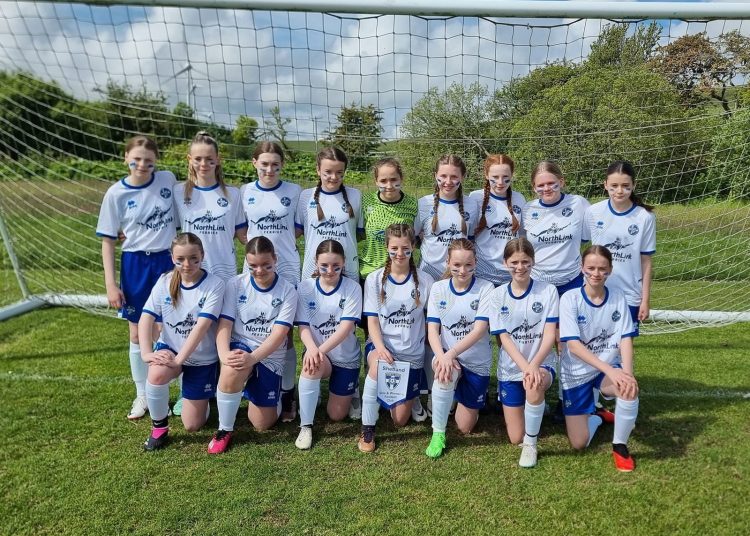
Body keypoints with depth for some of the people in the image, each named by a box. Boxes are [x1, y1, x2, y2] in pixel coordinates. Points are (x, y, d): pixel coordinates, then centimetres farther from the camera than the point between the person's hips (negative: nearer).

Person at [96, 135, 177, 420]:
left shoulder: (168, 180, -3)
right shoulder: (116, 193, -6)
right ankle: (142, 394, 29)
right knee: (138, 333, 11)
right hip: (135, 266, 0)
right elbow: (108, 241, -1)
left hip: (168, 261, 0)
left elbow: (182, 218, 11)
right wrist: (111, 285, -6)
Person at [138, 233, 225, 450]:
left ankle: (203, 395, 36)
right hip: (170, 348, 2)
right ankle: (159, 427, -6)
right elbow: (146, 318, -11)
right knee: (157, 374, -35)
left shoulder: (214, 284, -19)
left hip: (202, 358, -2)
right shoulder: (165, 282, -8)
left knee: (192, 425, 0)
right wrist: (146, 353, -24)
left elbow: (202, 325, -25)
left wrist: (179, 359, -30)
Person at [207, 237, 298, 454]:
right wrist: (224, 354, -28)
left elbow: (279, 333, -15)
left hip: (271, 358, 0)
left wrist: (253, 357, -30)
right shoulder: (236, 284, -4)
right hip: (240, 347, 0)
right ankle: (224, 431, -15)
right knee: (233, 369, -38)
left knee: (262, 424, 2)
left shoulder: (287, 291, -7)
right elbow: (225, 323, -9)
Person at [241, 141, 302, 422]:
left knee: (284, 334, 2)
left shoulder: (294, 191, -2)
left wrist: (282, 242, -3)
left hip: (286, 271, -2)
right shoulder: (245, 192, 2)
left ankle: (287, 396, 14)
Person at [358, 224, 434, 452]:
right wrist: (380, 347, -25)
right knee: (378, 363, -39)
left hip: (412, 353, 1)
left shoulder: (424, 281, -3)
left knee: (400, 420, 2)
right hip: (381, 345, -1)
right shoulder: (375, 279, -4)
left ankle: (410, 394, 38)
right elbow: (372, 320, -8)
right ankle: (367, 428, -20)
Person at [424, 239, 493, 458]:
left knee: (465, 428, 6)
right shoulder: (438, 288, -4)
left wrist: (451, 353, -33)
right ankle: (438, 434, -17)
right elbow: (432, 329, -10)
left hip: (477, 362, 0)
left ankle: (467, 397, 41)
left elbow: (479, 330, -21)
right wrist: (442, 356, -29)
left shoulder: (485, 288, -11)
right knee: (446, 372, -37)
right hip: (446, 354, 1)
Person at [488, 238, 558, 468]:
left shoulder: (548, 291, -6)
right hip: (511, 367, 2)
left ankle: (530, 443, -13)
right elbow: (504, 338, -9)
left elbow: (549, 335, -12)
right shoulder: (498, 295, -4)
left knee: (534, 387, -39)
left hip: (542, 363, -1)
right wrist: (525, 367, -23)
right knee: (515, 439, 2)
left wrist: (534, 366, -27)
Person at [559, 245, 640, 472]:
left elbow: (626, 339, -10)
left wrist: (627, 372, -28)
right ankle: (595, 417, 34)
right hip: (576, 373, -2)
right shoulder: (570, 298, -15)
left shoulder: (618, 297, -6)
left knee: (630, 389, -34)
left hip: (609, 368, 2)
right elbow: (573, 345, -22)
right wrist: (610, 370, -32)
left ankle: (620, 446, -6)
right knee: (579, 444, -3)